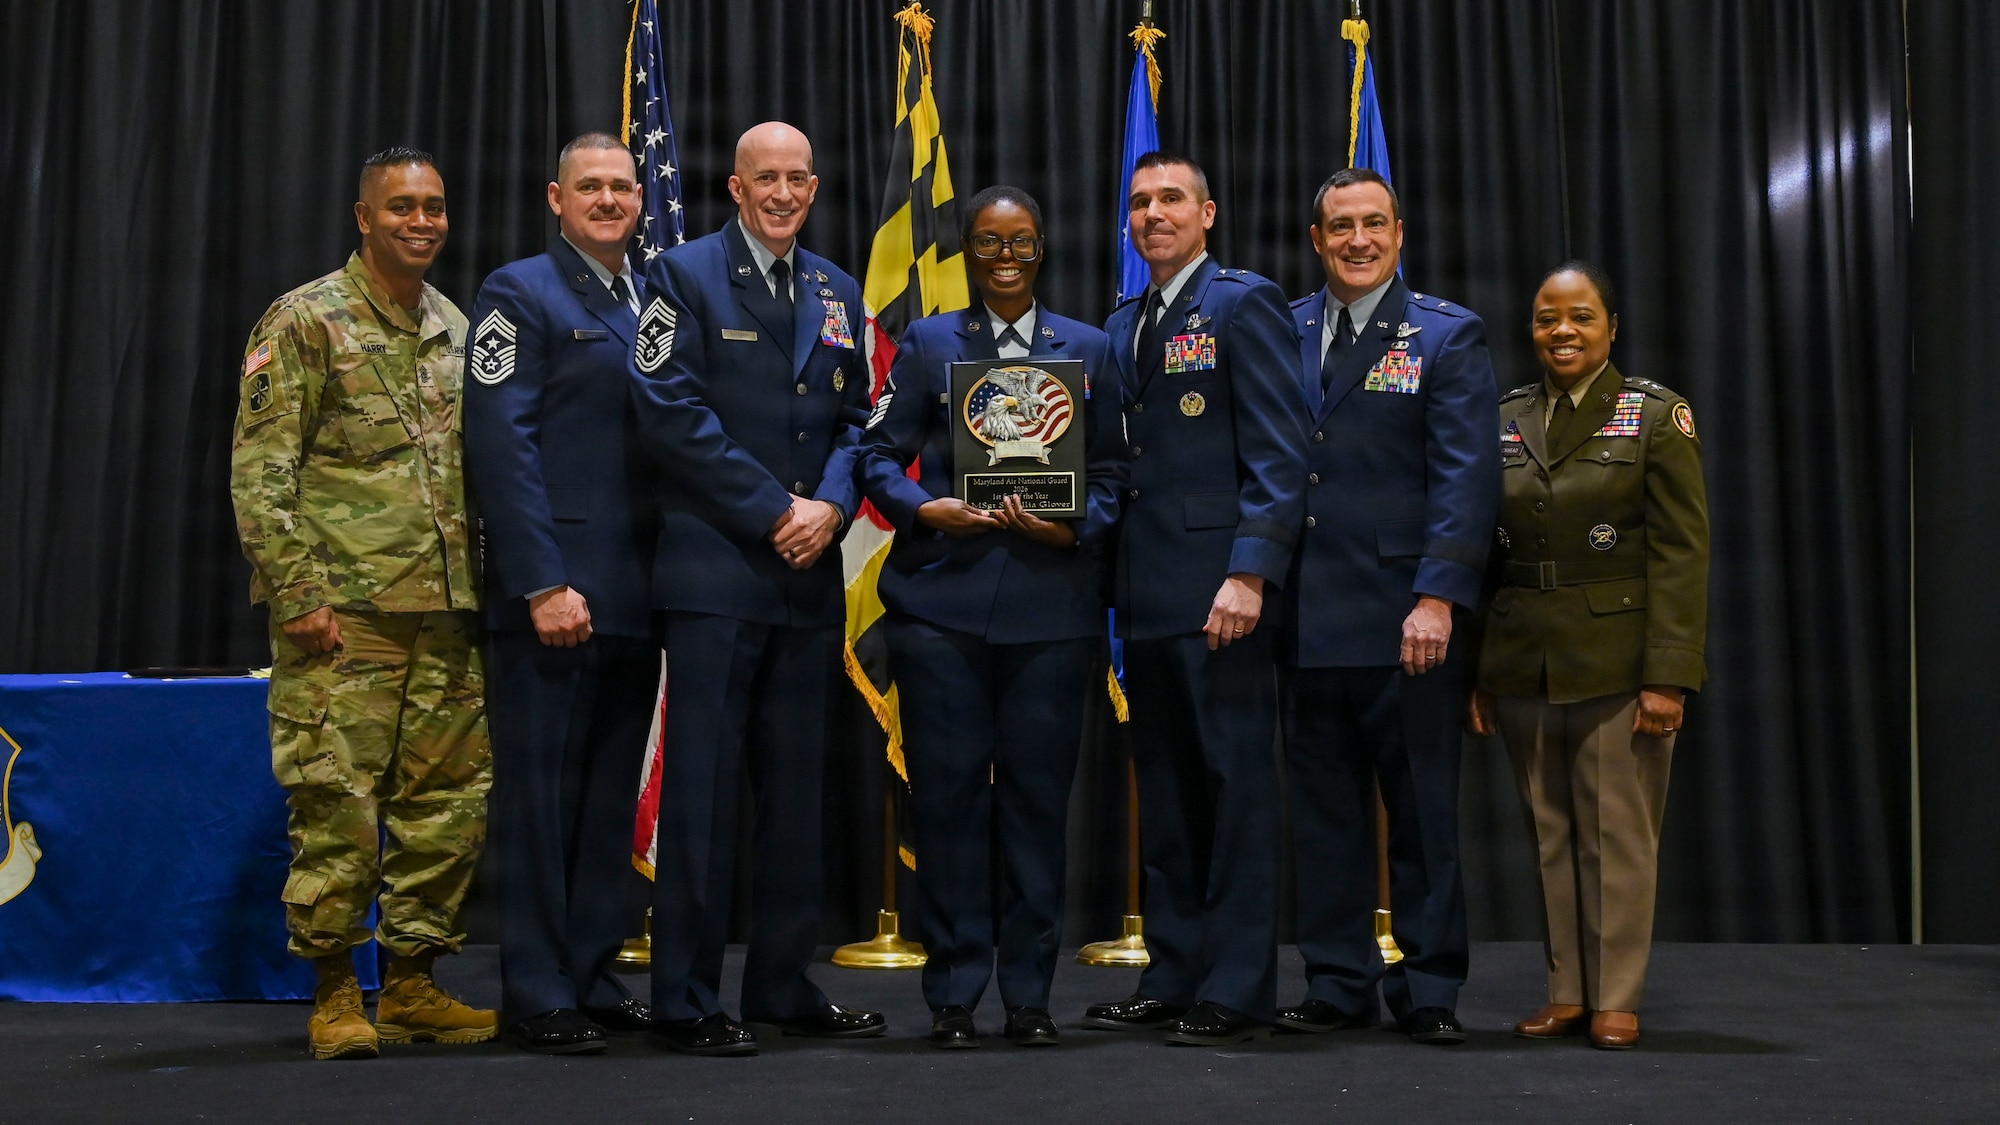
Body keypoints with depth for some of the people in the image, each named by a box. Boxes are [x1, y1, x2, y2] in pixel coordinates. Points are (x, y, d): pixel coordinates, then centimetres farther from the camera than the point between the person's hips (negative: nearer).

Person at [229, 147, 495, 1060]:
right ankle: (333, 993, 9)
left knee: (449, 802, 6)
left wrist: (485, 588, 16)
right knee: (338, 805, -4)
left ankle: (412, 984, 18)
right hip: (343, 610, -6)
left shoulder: (456, 330, 16)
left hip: (448, 613, 6)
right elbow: (258, 469, -7)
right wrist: (297, 594, -14)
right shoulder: (306, 319, -2)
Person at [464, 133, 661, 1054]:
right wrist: (545, 584, -18)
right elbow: (500, 447, -11)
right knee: (541, 797, 0)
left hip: (635, 597, 7)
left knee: (611, 801, 11)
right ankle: (537, 996, 9)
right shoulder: (520, 293, -2)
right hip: (552, 592, -6)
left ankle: (593, 979, 21)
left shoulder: (654, 304, 17)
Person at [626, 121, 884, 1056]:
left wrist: (831, 505, -5)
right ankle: (685, 1002, 5)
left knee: (795, 786, 10)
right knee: (702, 785, -3)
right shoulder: (684, 275, -1)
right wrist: (777, 511, -12)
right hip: (717, 568, -6)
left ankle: (784, 985, 21)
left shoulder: (837, 294, 16)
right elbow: (671, 413, -10)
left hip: (811, 572, 6)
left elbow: (854, 417, 15)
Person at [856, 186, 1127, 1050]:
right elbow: (880, 454, 6)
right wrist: (925, 509, -13)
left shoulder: (1089, 349, 14)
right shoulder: (928, 343, 12)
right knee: (947, 788, 0)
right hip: (941, 598, 0)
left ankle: (1029, 994, 14)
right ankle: (953, 993, 11)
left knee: (1038, 792, 3)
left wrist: (1073, 525, -10)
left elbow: (1111, 474, 9)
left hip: (1052, 603, 1)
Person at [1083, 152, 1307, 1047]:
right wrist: (1111, 565, 7)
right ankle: (1174, 977, 21)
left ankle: (1237, 990, 6)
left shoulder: (1243, 304, -3)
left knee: (1237, 785, -1)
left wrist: (1250, 574, -19)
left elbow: (1278, 453, -11)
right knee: (1165, 788, 12)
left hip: (1220, 587, -7)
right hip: (1147, 593, 8)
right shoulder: (1122, 325, 19)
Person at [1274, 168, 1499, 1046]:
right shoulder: (1282, 334, 12)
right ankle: (1338, 983, 20)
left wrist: (1438, 597, -16)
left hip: (1405, 620, -3)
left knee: (1424, 813, 5)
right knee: (1323, 811, 9)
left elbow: (1466, 477, -6)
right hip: (1307, 618, 3)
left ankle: (1429, 990, 16)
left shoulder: (1447, 336, 2)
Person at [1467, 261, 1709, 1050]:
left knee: (1618, 834, 1)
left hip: (1616, 662, -4)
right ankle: (1566, 993, 19)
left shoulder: (1657, 415, -1)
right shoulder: (1503, 421, 9)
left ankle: (1616, 998, 12)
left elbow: (1681, 555, -7)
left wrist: (1668, 674, -14)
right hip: (1523, 664, 4)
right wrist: (1475, 673, 5)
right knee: (1551, 836, 10)